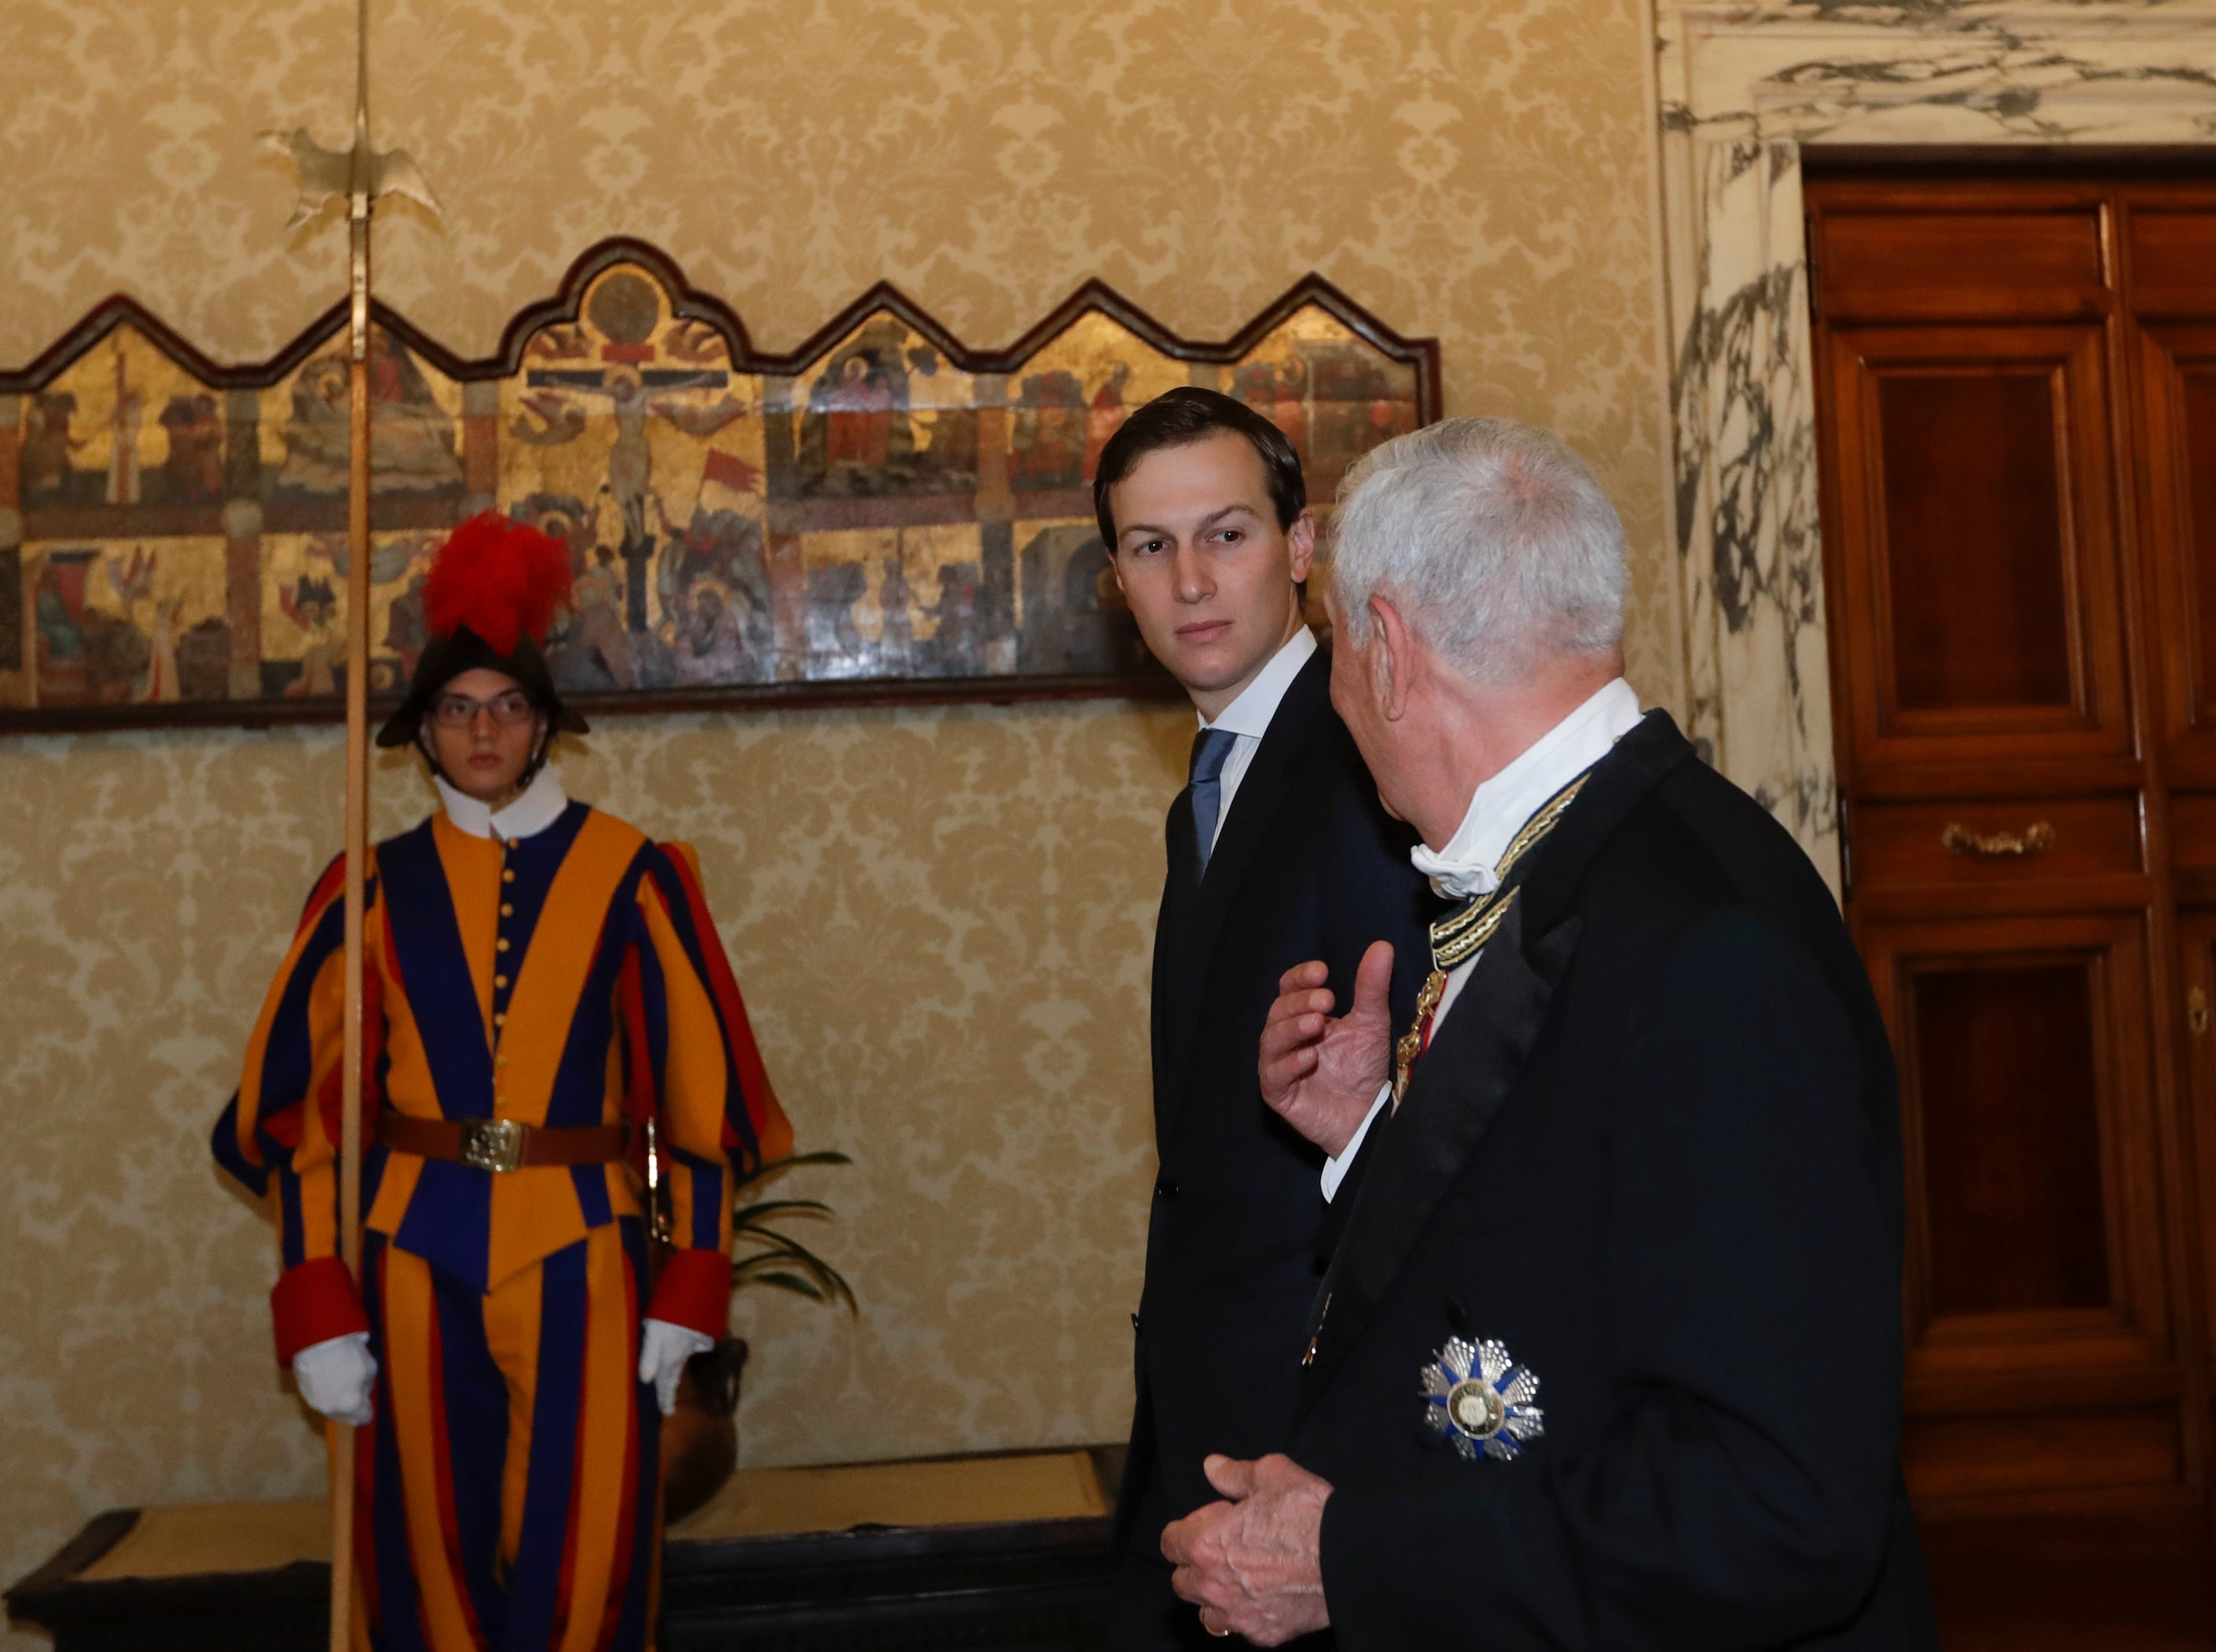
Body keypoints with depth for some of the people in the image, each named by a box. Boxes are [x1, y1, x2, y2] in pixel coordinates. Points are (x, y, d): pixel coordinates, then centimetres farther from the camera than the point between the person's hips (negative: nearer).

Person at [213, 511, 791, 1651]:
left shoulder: (628, 876, 0)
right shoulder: (373, 889, 4)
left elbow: (698, 1088, 0)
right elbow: (301, 1103, 4)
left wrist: (688, 1291, -3)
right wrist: (319, 1309, -2)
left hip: (580, 1256, -1)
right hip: (418, 1258, 2)